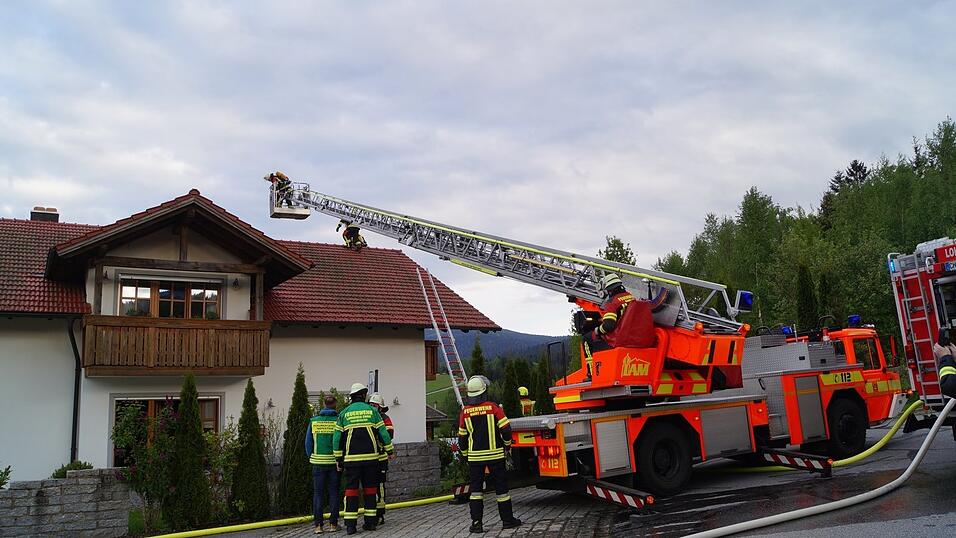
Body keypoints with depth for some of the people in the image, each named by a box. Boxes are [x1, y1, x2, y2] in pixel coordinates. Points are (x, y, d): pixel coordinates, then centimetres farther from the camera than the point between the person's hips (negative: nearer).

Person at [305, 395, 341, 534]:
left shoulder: (313, 421, 1)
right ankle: (333, 524, 10)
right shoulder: (339, 420, -5)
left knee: (318, 493, 6)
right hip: (335, 462, -1)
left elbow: (308, 442, 5)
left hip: (318, 462, 1)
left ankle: (318, 525, 3)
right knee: (333, 492, 7)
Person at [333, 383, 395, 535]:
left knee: (351, 489, 2)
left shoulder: (344, 413, 5)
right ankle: (370, 521, 10)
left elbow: (337, 438, 3)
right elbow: (383, 433, 3)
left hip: (351, 458, 0)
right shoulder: (372, 411, 4)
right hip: (370, 457, 0)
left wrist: (338, 459, 10)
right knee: (370, 488, 9)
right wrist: (390, 451, 13)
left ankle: (350, 524, -2)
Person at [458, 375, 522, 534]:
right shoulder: (493, 407, -10)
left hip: (474, 456, 2)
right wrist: (507, 444, 8)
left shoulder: (465, 412, -1)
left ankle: (476, 522, 0)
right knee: (501, 487, 9)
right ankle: (507, 520, 16)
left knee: (475, 488, 7)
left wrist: (465, 454, 20)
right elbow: (505, 429, -11)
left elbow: (462, 437, 7)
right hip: (495, 455, -2)